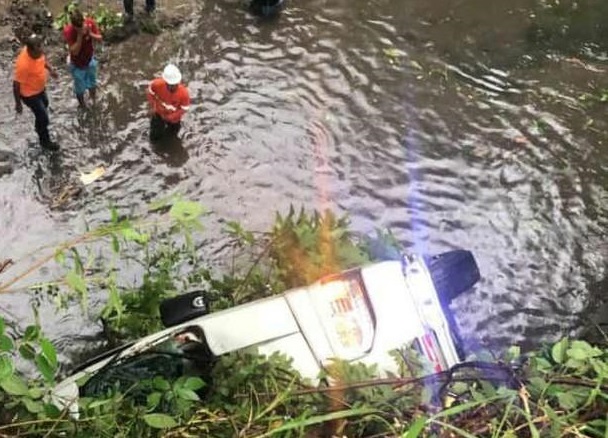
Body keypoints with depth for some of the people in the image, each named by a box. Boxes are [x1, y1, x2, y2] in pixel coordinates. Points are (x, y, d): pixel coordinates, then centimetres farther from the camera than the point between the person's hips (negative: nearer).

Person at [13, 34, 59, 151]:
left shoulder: (36, 51, -19)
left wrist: (50, 69, -2)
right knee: (43, 117, 7)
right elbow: (16, 84, -29)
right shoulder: (23, 64, -40)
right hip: (30, 94, -8)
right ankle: (45, 141, 34)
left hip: (40, 88, 8)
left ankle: (39, 126, 61)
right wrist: (18, 103, -20)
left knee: (45, 105, 33)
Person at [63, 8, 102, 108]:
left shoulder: (90, 22, -22)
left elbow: (99, 38, -13)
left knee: (92, 84, 27)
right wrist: (80, 35, -42)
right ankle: (83, 107, 45)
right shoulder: (68, 31, -32)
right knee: (80, 88, 18)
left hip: (90, 60, 4)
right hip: (77, 65, -4)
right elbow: (75, 51, -33)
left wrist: (90, 34, -33)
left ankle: (94, 103, 53)